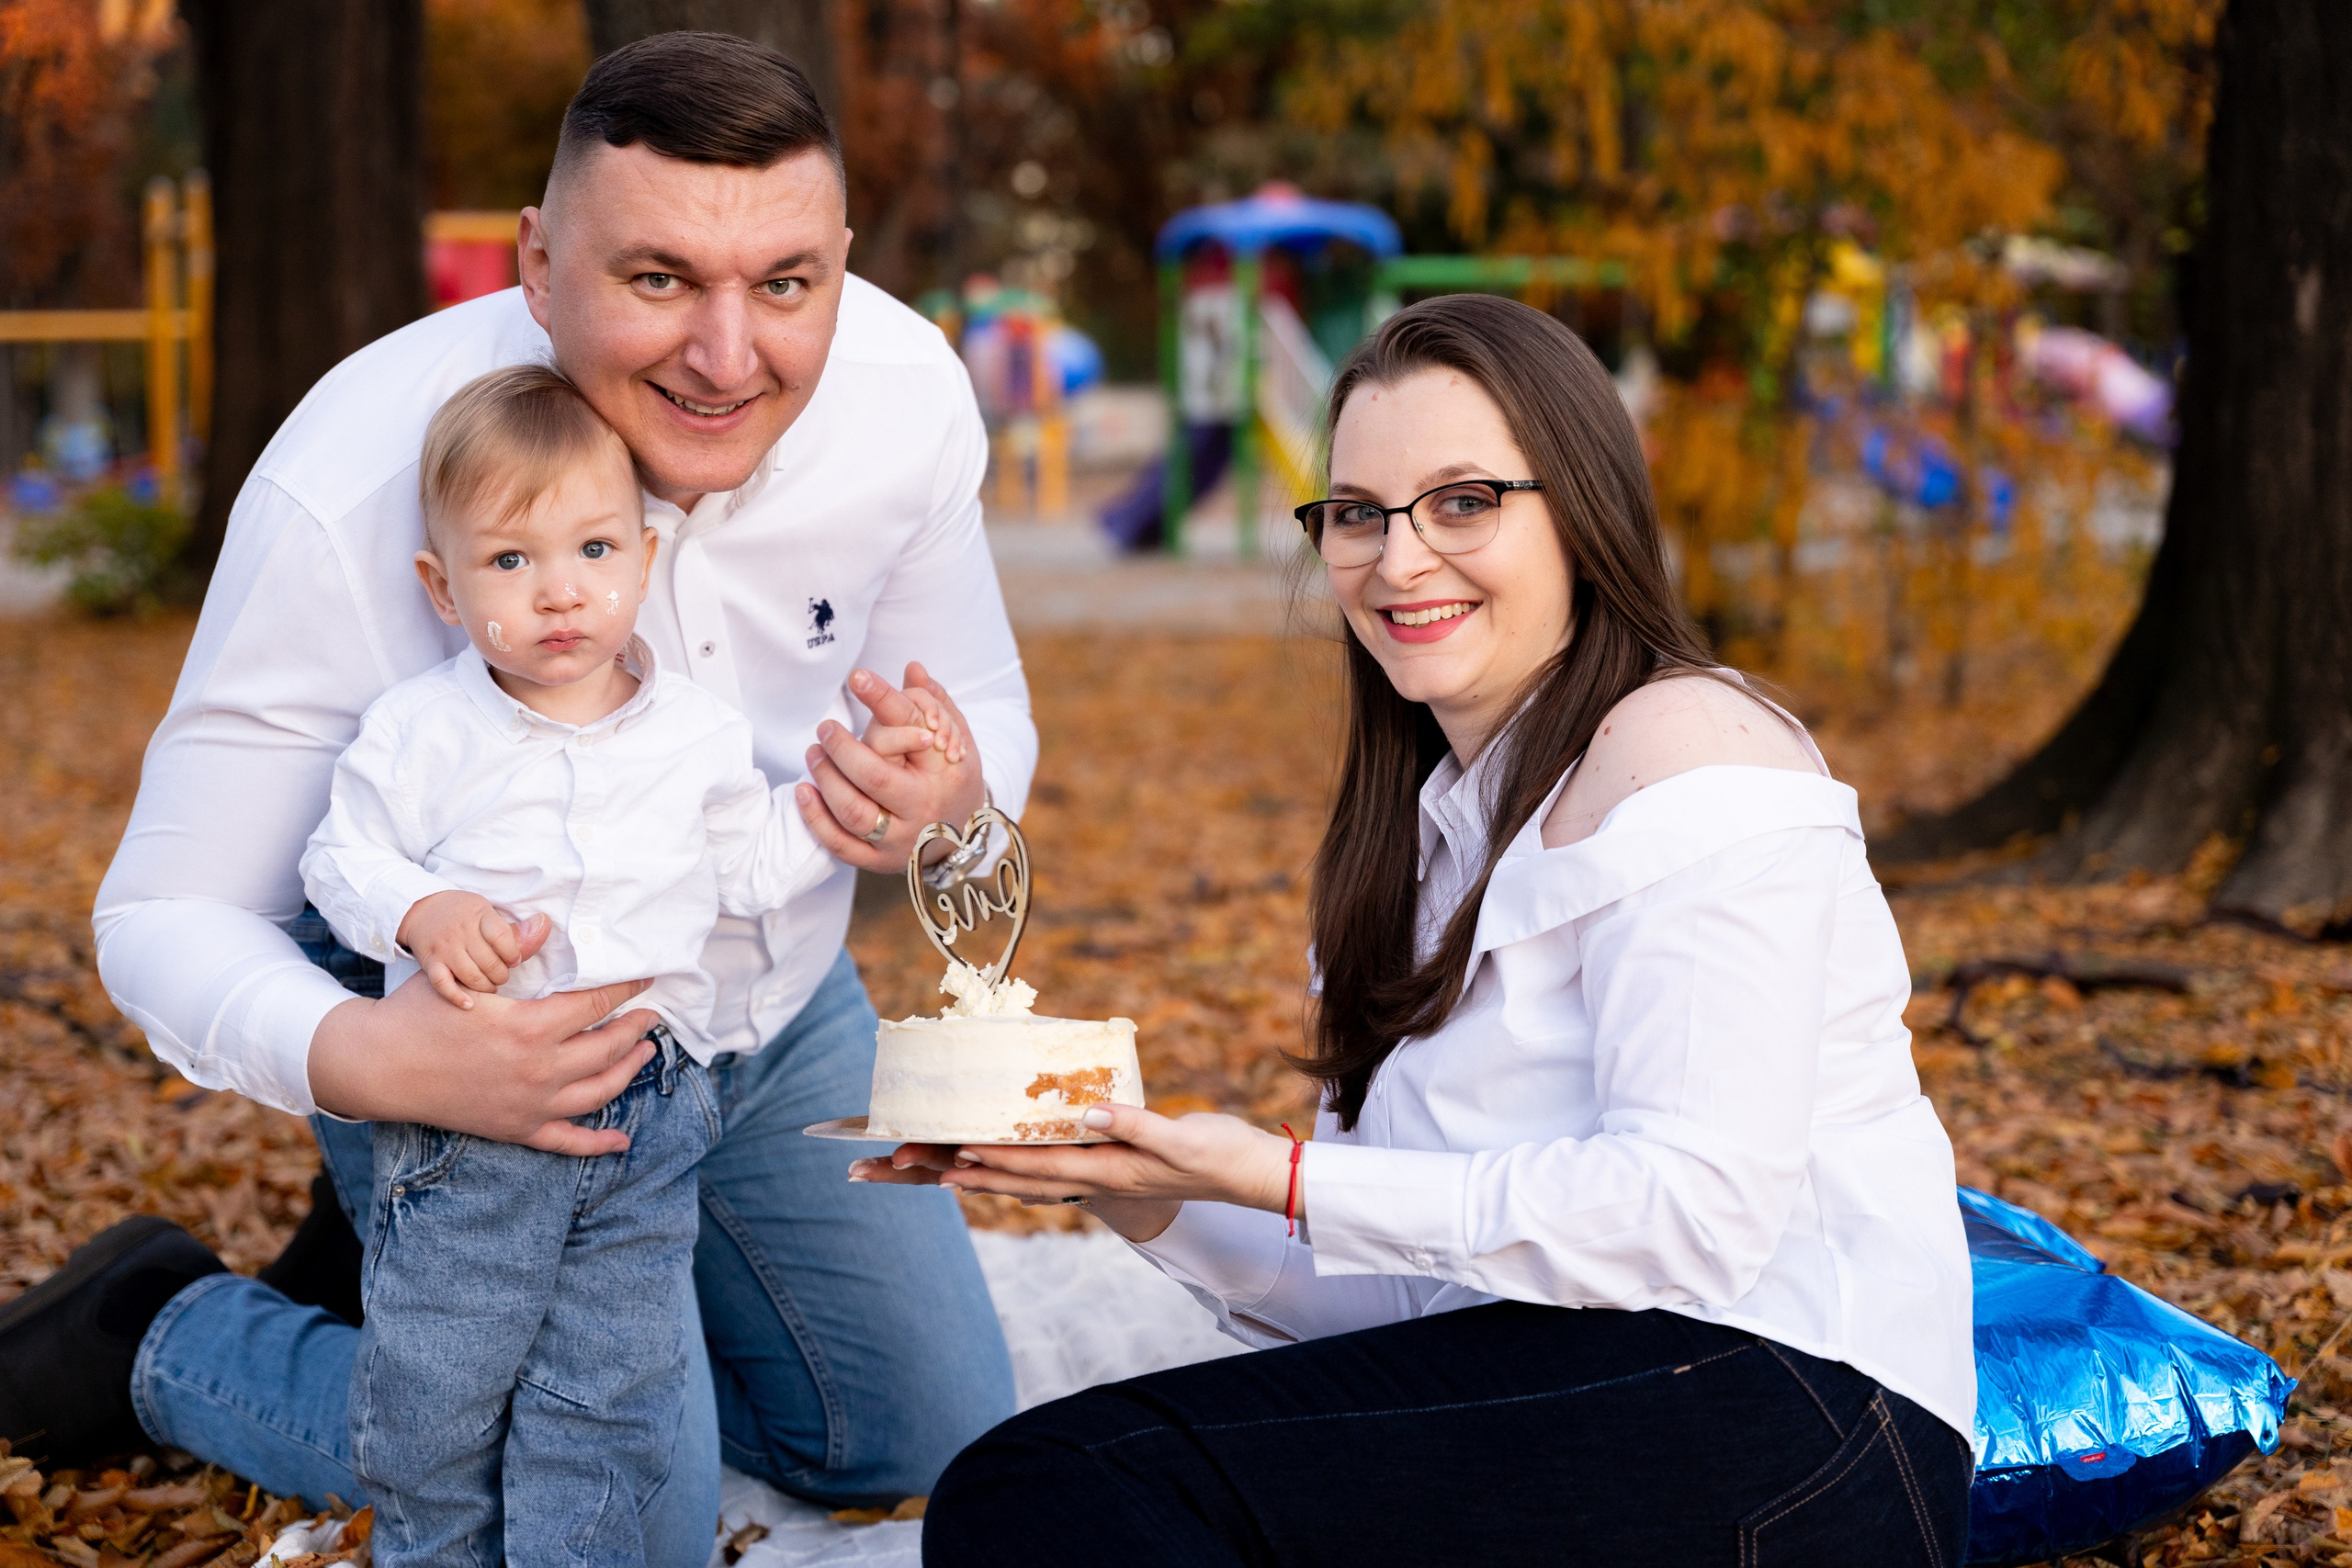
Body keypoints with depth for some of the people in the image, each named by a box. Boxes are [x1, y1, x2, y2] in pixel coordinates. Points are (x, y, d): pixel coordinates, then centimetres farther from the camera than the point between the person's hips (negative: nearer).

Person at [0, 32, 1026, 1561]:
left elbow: (989, 721, -4)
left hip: (781, 1014, 6)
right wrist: (361, 1059, -46)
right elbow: (167, 918, -24)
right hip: (472, 1039, -5)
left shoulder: (909, 393, -21)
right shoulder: (349, 488, -33)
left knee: (934, 1443, 14)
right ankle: (164, 1333, 13)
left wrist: (949, 800, -30)